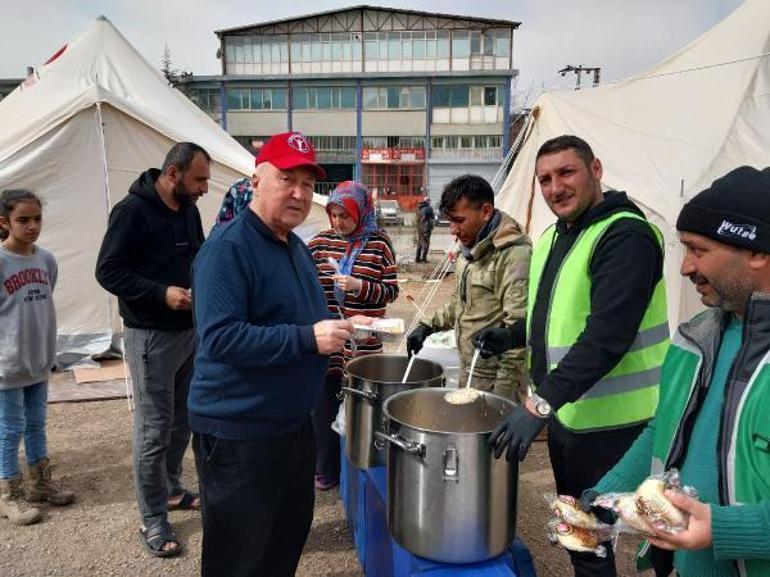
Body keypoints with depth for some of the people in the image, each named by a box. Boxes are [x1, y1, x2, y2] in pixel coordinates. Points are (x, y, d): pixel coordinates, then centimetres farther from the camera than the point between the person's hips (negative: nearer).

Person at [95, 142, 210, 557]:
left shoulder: (189, 209, 7)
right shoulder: (133, 211, -15)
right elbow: (108, 271, -15)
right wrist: (162, 293, -24)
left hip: (189, 330, 7)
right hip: (151, 337, -7)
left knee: (183, 420, 17)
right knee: (154, 428, 1)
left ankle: (171, 489, 37)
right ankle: (152, 520, 16)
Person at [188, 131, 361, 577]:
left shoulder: (296, 246, 10)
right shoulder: (228, 247, -19)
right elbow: (220, 337, -28)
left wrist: (336, 331, 6)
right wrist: (309, 339, -29)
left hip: (294, 423, 9)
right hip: (238, 433, -8)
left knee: (292, 532, 25)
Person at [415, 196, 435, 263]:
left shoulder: (419, 208, 7)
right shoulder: (428, 208, -13)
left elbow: (417, 218, 11)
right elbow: (433, 217, -5)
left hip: (419, 227, 7)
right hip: (426, 227, -7)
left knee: (419, 243, 14)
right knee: (426, 243, -2)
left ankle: (417, 258, 15)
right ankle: (423, 258, -5)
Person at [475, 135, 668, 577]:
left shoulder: (626, 235, -18)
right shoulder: (553, 236, 10)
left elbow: (607, 336, -29)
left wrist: (540, 403, -34)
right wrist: (511, 335, 5)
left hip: (608, 421, -8)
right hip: (564, 412, 8)